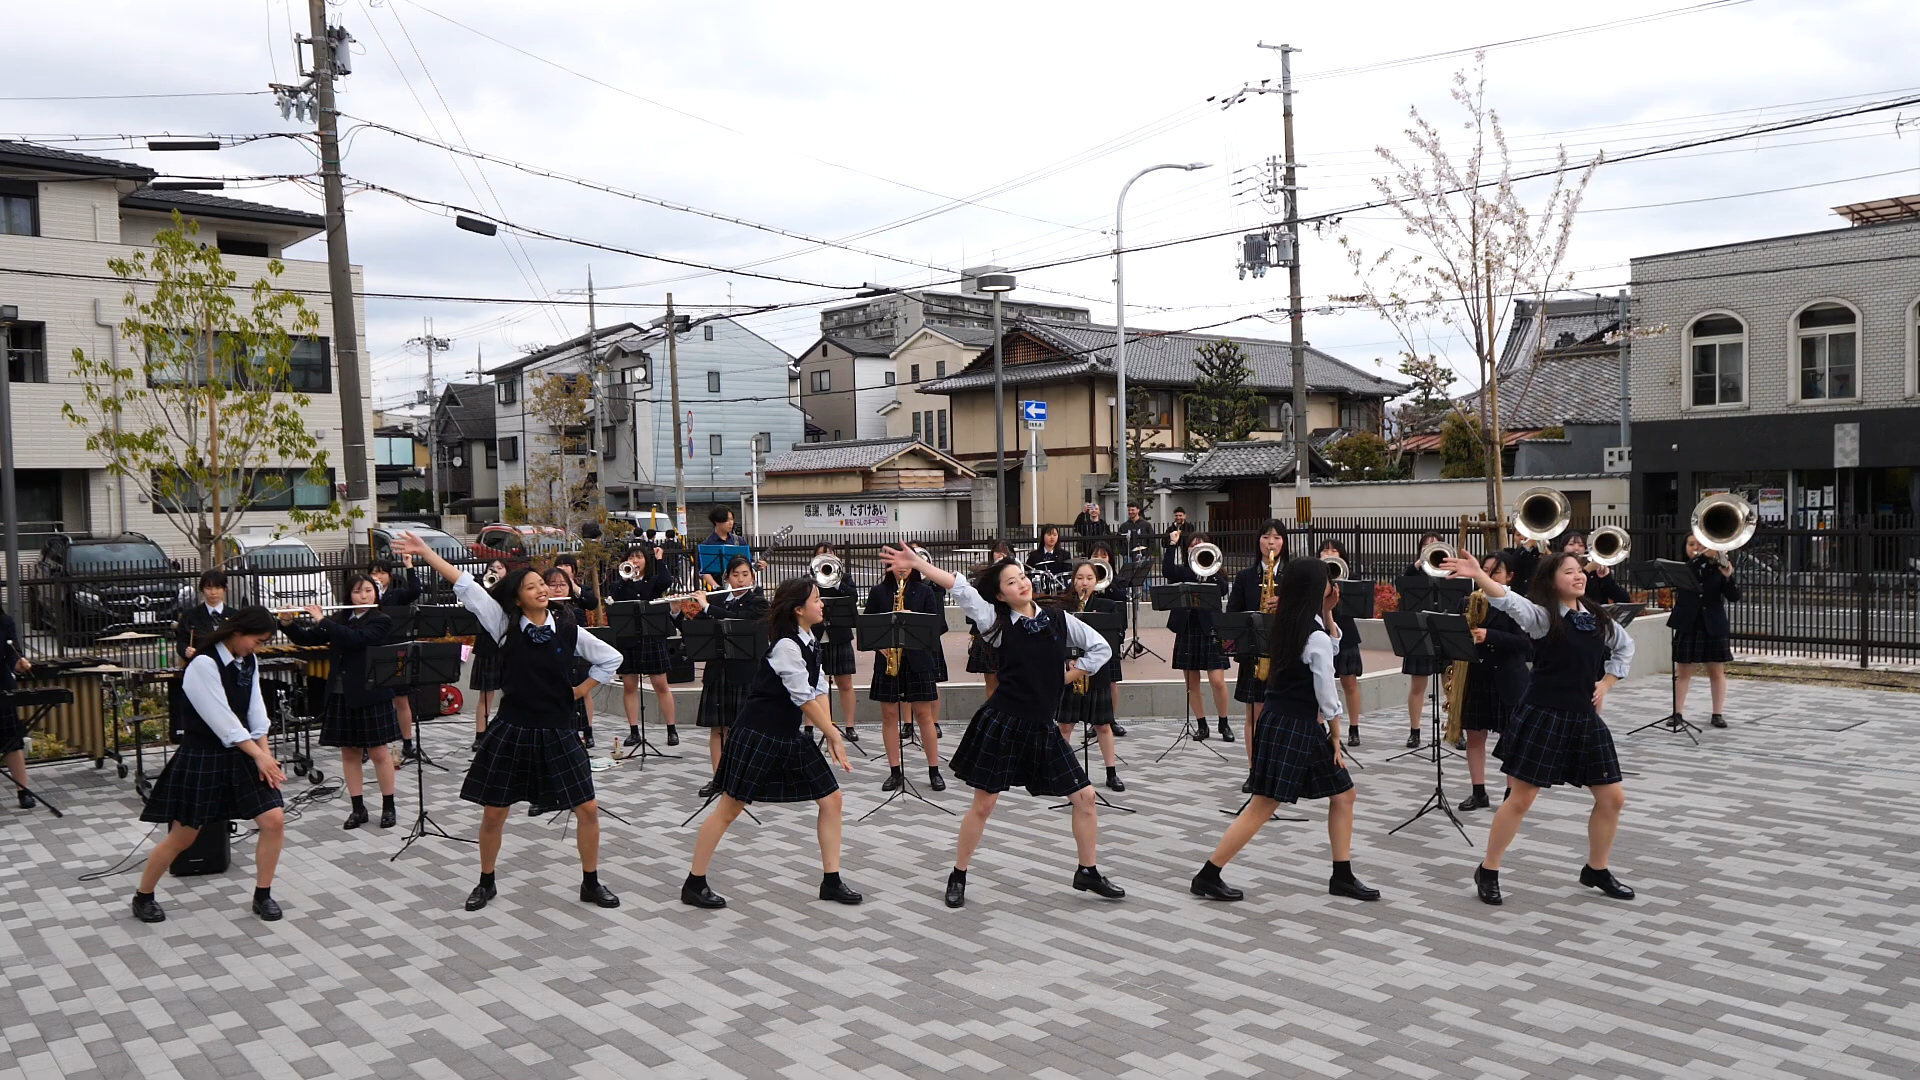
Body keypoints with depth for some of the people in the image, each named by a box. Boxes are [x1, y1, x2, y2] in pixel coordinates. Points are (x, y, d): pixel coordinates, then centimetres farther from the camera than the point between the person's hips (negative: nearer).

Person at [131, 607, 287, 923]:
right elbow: (222, 720, -22)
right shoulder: (203, 665, -19)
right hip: (202, 757, -6)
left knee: (274, 820, -4)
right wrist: (258, 755, -18)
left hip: (241, 754, 6)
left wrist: (266, 755, -7)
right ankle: (142, 897, 27)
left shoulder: (247, 662, 4)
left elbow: (256, 712, 3)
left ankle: (262, 896, 12)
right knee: (183, 836, 4)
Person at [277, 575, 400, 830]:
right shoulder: (339, 619, 9)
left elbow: (356, 639, -23)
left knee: (379, 752, 1)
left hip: (370, 696, -5)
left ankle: (389, 807, 11)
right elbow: (305, 639, 9)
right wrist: (287, 623, -9)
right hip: (340, 695, 5)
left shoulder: (381, 621, -7)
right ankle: (358, 808, 16)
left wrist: (322, 621, -19)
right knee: (349, 752, 8)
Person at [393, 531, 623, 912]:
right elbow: (466, 586, -8)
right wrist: (425, 552, -11)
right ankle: (486, 883, 29)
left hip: (557, 732, 0)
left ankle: (591, 883, 16)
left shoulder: (568, 629, -3)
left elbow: (611, 658, 8)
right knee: (493, 812, 7)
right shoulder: (505, 625, -3)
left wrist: (579, 692, 3)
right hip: (511, 730, 0)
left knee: (587, 808, -1)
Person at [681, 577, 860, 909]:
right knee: (730, 808, 1)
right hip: (758, 735, -9)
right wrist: (834, 736, -12)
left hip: (791, 736, 9)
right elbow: (805, 699, -19)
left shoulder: (808, 642, 7)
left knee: (831, 799, 7)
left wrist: (829, 733, -6)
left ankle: (831, 881, 16)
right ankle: (694, 884, 13)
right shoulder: (786, 645, -20)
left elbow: (820, 690, 5)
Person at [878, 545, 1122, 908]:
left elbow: (1101, 648, 11)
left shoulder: (1058, 618, 3)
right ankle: (958, 877, 19)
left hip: (1042, 726, 4)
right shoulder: (998, 622, -5)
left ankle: (1088, 872, 22)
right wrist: (917, 563, -23)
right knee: (983, 803, 2)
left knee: (1085, 797, 4)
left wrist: (1070, 675, 4)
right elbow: (961, 588, -15)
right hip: (1002, 722, -3)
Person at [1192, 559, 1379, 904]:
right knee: (1263, 806, -3)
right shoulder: (1316, 637, -19)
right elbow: (1327, 697, -14)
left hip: (1277, 720, 9)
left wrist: (1327, 612, 9)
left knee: (1343, 794, 15)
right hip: (1295, 727, -9)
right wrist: (1336, 738, -2)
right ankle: (1208, 876, 3)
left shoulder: (1284, 624, 6)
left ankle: (1342, 877, 22)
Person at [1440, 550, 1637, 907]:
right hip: (1542, 716, -6)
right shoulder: (1542, 617, -10)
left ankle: (1596, 870, 29)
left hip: (1584, 718, 6)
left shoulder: (1597, 618, 8)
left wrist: (1605, 683, 13)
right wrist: (1477, 575, -48)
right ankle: (1488, 871, 13)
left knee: (1612, 797, 8)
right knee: (1520, 799, -1)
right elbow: (1510, 601, -30)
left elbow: (1625, 646, 26)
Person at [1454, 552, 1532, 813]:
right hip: (1475, 676, 4)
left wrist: (1489, 636, -26)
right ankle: (1479, 793, 16)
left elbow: (1525, 643, -16)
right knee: (1474, 735, 7)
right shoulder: (1470, 602, 7)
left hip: (1508, 679, -4)